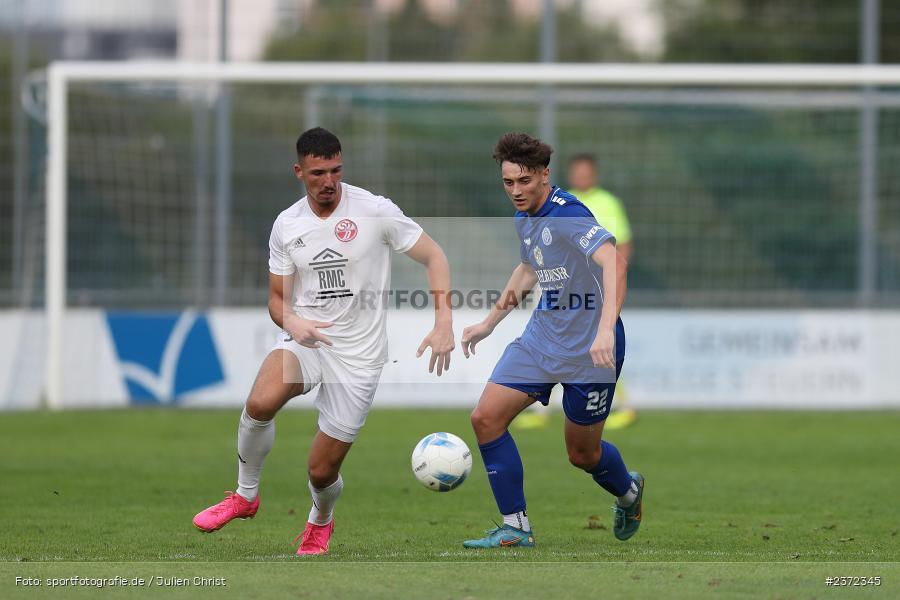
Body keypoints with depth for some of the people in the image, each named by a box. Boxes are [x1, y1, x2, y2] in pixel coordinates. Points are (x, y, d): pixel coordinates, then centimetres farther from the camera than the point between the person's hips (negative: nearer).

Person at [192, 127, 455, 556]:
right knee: (260, 403, -32)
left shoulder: (375, 211, -9)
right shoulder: (286, 225, 3)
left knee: (322, 471, 0)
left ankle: (321, 522, 38)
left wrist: (443, 323, -17)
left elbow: (434, 257, -4)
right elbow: (277, 298, 10)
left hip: (358, 355, -2)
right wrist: (295, 323, -14)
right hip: (305, 340, 2)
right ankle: (245, 495, -6)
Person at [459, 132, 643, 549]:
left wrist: (605, 330, -49)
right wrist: (489, 323, 28)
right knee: (486, 418, -7)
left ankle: (628, 491, 42)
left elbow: (614, 263, -37)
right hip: (541, 339, 8)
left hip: (588, 349, -8)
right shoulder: (523, 219, 5)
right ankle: (516, 527, 1)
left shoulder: (568, 214, -22)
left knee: (583, 454, 7)